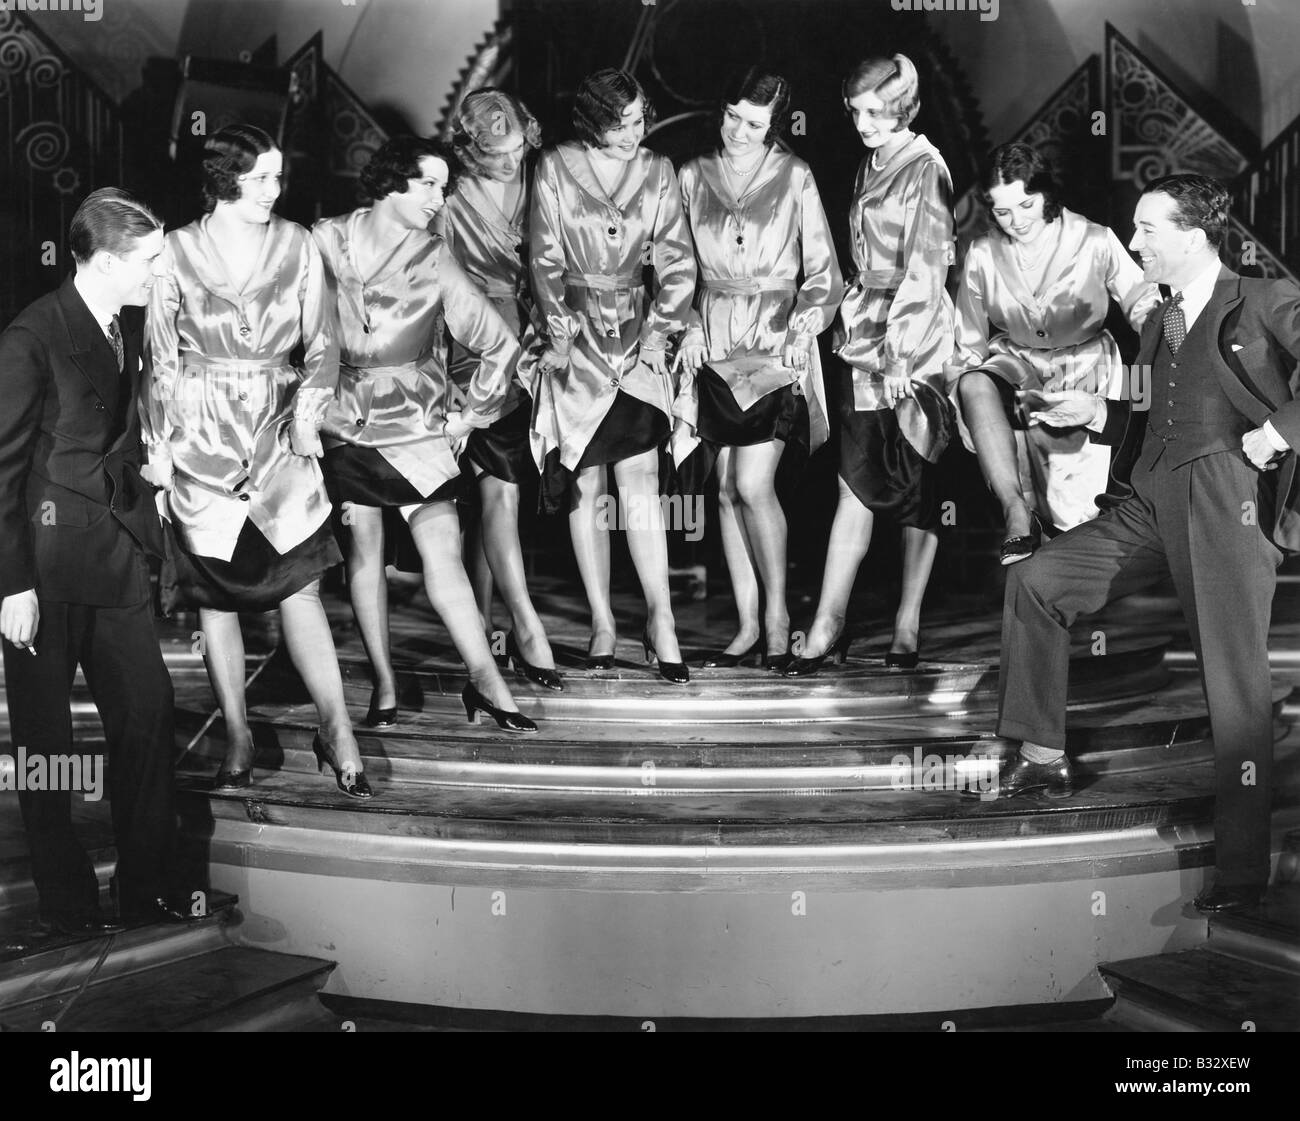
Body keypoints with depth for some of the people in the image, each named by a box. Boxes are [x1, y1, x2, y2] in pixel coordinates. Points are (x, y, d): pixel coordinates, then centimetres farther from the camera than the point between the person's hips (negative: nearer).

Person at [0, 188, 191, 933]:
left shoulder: (126, 329, 7)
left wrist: (144, 531, 8)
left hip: (117, 553, 7)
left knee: (149, 715, 6)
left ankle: (148, 887, 18)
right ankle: (69, 906, 19)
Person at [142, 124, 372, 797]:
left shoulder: (297, 247, 1)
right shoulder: (178, 252, -2)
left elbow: (321, 347, 6)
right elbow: (160, 361, 2)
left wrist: (305, 422, -6)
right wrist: (159, 454, -1)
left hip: (278, 433, 0)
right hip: (200, 441, 0)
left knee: (300, 585, -5)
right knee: (214, 594, 6)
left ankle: (337, 731, 1)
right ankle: (237, 736, 16)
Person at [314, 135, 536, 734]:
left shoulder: (434, 259, -6)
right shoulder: (325, 242, -5)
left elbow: (501, 344, 1)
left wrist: (471, 415, 2)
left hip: (417, 423, -1)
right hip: (345, 423, 1)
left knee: (443, 552, -10)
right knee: (364, 550, 6)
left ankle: (485, 680, -3)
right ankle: (384, 684, 17)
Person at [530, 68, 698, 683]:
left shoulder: (657, 172, 5)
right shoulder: (555, 168, -1)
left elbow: (677, 260, 5)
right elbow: (545, 259, -2)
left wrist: (659, 330, -3)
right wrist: (560, 330, -8)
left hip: (637, 330, 1)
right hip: (575, 333, -1)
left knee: (640, 476, -9)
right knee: (585, 483, 0)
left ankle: (660, 618, -7)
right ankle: (602, 620, 8)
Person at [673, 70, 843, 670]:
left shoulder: (794, 177, 1)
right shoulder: (693, 176, 8)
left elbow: (824, 271, 2)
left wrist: (803, 327, -11)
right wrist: (689, 327, 2)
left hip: (775, 343, -3)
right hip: (714, 344, 3)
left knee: (752, 485, -13)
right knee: (727, 489, 3)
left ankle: (778, 613, 4)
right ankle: (747, 625, 12)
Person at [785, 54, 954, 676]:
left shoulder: (925, 168, -8)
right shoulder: (871, 165, 15)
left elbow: (925, 270, -15)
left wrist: (900, 355, -20)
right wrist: (855, 317, 12)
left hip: (911, 343, -6)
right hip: (865, 333, 6)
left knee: (913, 486, 2)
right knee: (856, 484, 2)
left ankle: (908, 623, 11)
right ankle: (828, 624, 3)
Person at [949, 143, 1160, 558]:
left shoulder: (1095, 242, -6)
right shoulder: (983, 256, 1)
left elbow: (1142, 299, 3)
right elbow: (969, 343, 9)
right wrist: (960, 384, -4)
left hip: (1084, 362, -2)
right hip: (1014, 362, 3)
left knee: (1046, 427, -35)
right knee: (975, 386, -34)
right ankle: (1017, 517, -35)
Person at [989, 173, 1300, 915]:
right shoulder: (1161, 325, 26)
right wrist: (1098, 414, 15)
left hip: (1230, 500, -7)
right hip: (1153, 504, 8)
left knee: (1237, 687, -9)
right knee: (1034, 582, 2)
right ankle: (1044, 755, 11)